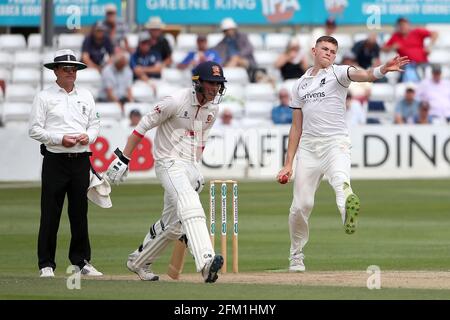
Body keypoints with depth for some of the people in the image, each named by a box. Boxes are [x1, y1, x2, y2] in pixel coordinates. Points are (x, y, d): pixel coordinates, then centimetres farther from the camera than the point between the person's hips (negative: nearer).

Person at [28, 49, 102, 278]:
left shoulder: (85, 96, 14)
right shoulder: (44, 97, 0)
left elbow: (95, 123, 17)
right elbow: (34, 130, -4)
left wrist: (88, 136, -5)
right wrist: (60, 139, -16)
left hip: (81, 161, 4)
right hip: (55, 161, -4)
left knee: (79, 212, 8)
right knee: (50, 214, -3)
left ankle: (81, 261, 16)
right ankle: (46, 264, 1)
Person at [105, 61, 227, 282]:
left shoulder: (213, 107, 7)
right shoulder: (176, 102, -15)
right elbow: (144, 126, -10)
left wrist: (195, 170, 18)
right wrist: (123, 159, -12)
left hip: (190, 168, 8)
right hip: (169, 163, -8)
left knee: (173, 225, 13)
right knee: (190, 206, -31)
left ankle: (138, 262, 33)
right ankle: (205, 261, -48)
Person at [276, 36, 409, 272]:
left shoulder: (337, 73, 5)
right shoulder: (300, 85, 19)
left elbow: (362, 75, -18)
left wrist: (383, 69, -40)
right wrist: (288, 164, 16)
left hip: (335, 144, -4)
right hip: (308, 147, 4)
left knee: (340, 180, -34)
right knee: (301, 205, 2)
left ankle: (348, 214, -66)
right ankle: (296, 256, 20)